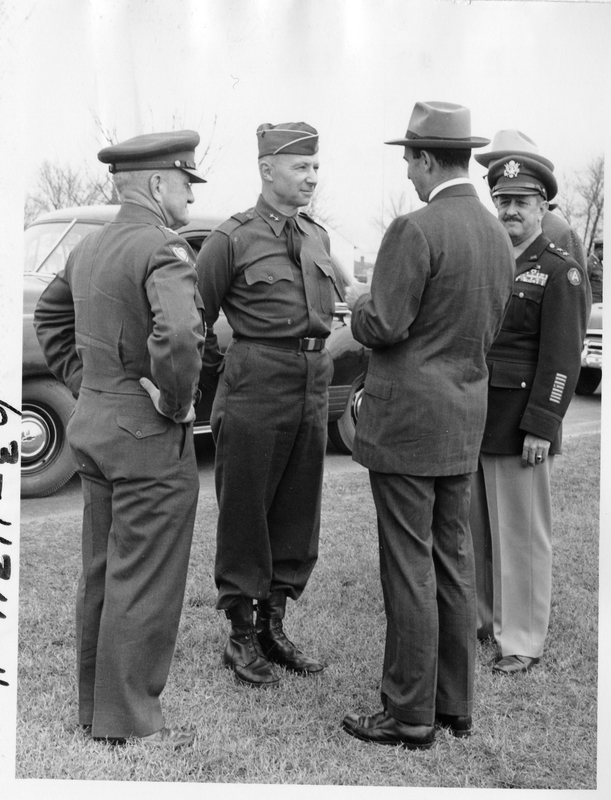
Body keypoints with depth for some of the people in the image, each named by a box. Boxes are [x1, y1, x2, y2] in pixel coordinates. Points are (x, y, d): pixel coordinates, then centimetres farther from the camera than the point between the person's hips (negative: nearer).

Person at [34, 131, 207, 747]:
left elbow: (48, 315, 24)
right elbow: (178, 334, -36)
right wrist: (176, 402, -19)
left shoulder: (90, 246, 10)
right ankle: (129, 720, 14)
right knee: (143, 583, 2)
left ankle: (94, 704, 32)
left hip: (93, 423, 9)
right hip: (150, 438, -9)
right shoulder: (163, 249, -18)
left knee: (102, 574, 18)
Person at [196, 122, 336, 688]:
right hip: (255, 390, -6)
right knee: (244, 515, 4)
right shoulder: (232, 239, -6)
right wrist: (220, 371, 5)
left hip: (313, 388, 6)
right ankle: (241, 637, 17)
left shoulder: (317, 237, 12)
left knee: (298, 515, 12)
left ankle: (274, 626, 26)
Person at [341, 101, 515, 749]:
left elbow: (383, 327, -17)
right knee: (453, 561, 15)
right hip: (465, 420, 8)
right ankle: (454, 703, 26)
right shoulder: (496, 235, 10)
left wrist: (359, 303, 3)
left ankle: (409, 716, 10)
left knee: (410, 569, -1)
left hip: (407, 421, -8)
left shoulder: (415, 231, -15)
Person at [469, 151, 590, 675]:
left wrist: (540, 428, -17)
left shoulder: (561, 272, -8)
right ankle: (480, 617, 30)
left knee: (521, 532, 2)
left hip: (519, 423, -6)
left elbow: (562, 358, -13)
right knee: (475, 527, 15)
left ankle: (522, 640, 14)